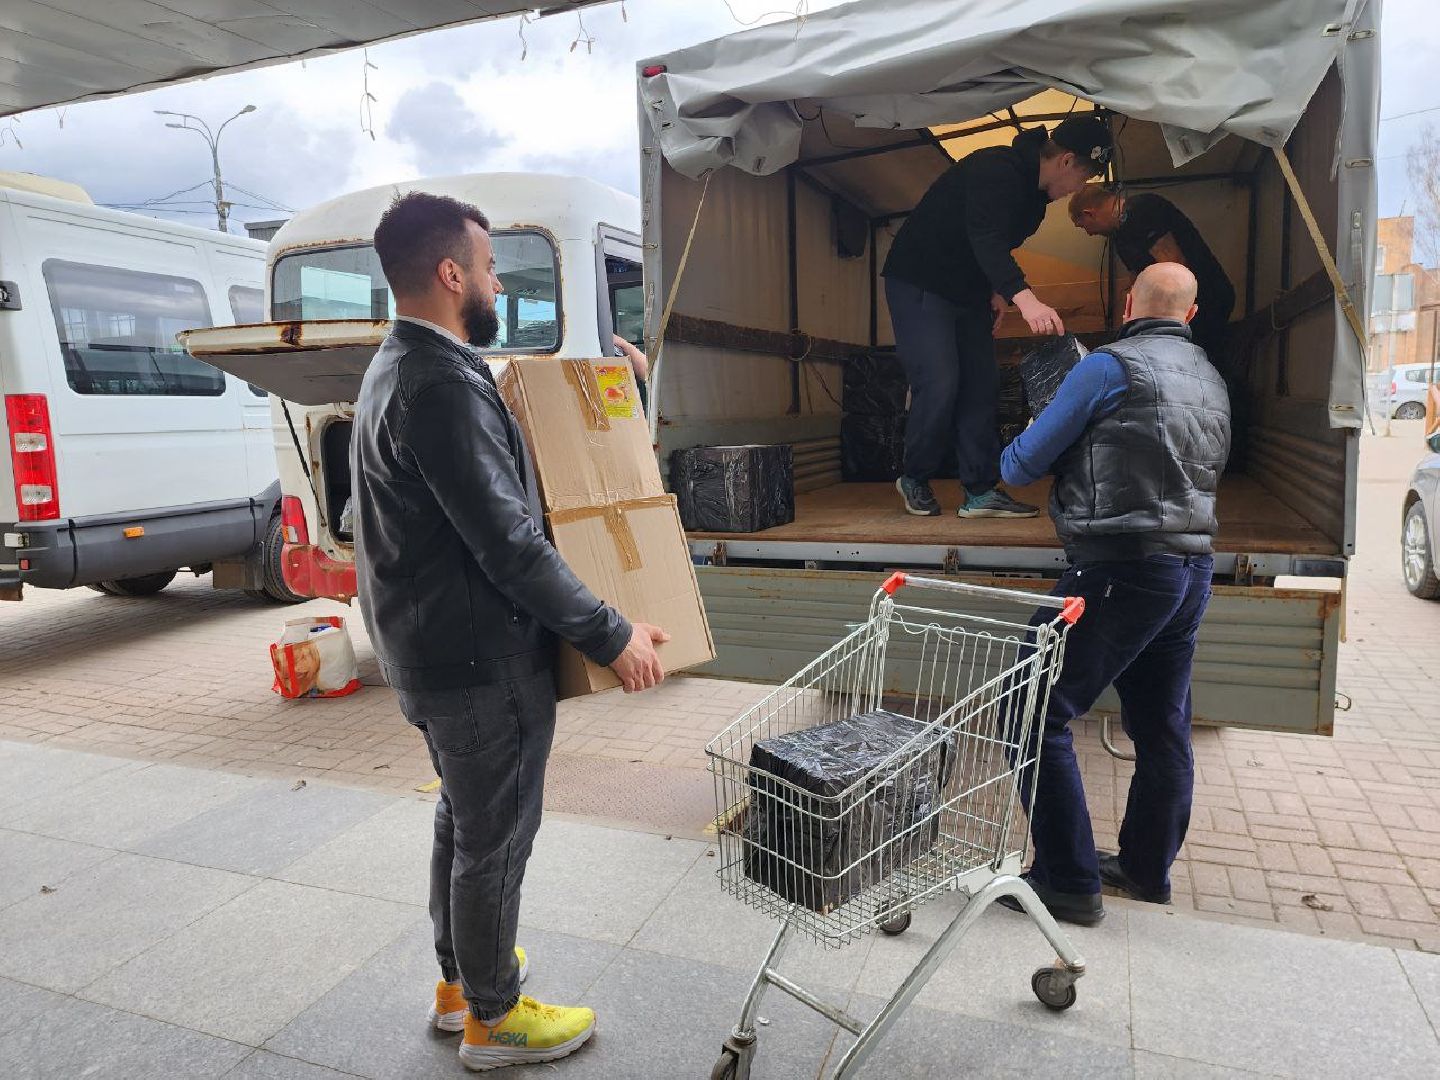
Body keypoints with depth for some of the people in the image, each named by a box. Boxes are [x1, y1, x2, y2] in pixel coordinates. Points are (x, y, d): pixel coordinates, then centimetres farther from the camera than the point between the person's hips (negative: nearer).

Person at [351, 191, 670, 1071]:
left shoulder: (399, 367, 10)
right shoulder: (442, 385, -25)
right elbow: (509, 544, -27)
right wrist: (611, 635, -19)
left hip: (432, 647, 10)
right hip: (482, 656, -10)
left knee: (463, 818, 24)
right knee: (496, 837, 8)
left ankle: (460, 976, 43)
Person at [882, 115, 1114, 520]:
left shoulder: (1034, 191, 8)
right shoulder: (997, 170, -22)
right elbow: (985, 239, -38)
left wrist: (998, 291, 3)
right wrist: (1024, 297, -51)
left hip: (968, 293, 9)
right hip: (919, 284, -9)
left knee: (981, 386, 2)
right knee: (939, 385, -16)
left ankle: (981, 491, 4)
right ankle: (915, 480, 4)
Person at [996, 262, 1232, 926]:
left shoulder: (1110, 366, -8)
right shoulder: (1212, 382, 16)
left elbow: (1022, 464, -5)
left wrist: (1009, 461, 18)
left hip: (1122, 569, -9)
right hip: (1192, 567, 9)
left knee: (1037, 714, -3)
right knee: (1161, 727, 17)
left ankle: (1068, 882, 3)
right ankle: (1147, 869, 30)